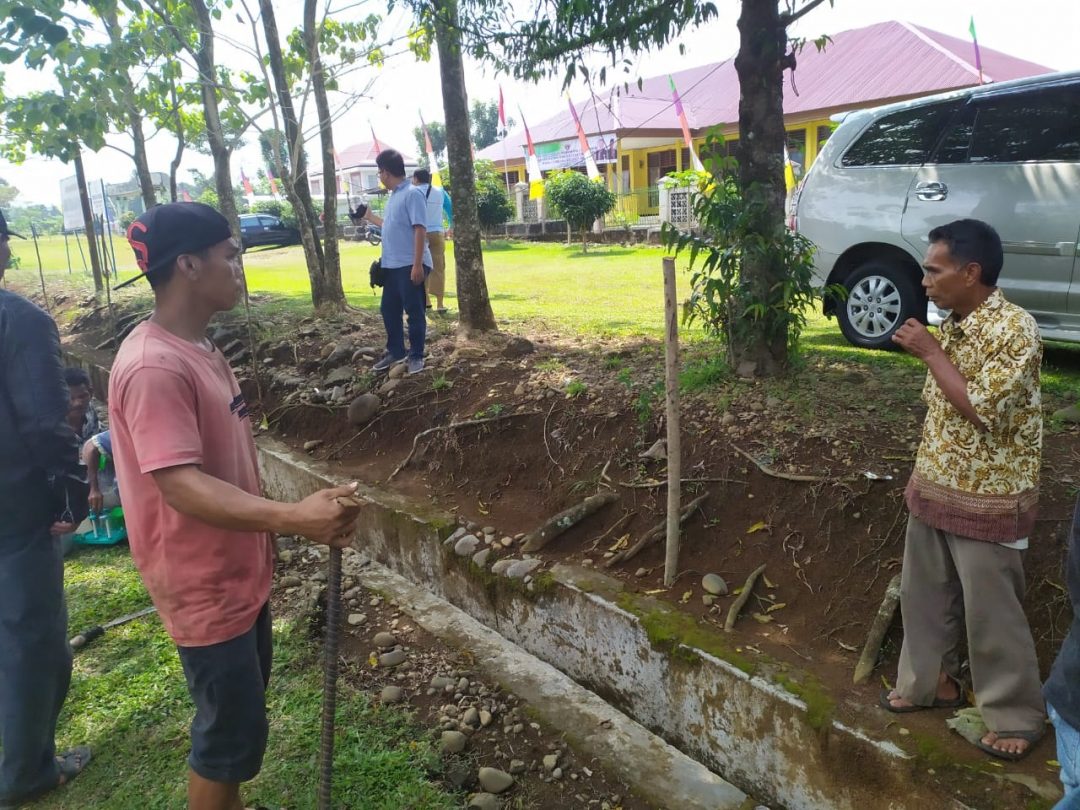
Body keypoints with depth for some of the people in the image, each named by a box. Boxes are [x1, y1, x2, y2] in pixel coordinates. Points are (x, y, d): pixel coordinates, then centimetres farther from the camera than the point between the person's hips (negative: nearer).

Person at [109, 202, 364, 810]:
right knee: (233, 732, 6)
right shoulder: (154, 367, -25)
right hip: (204, 587, -10)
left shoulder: (199, 348, 7)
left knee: (240, 713, 24)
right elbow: (182, 486, -32)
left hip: (239, 571, 10)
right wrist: (293, 518, -43)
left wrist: (284, 520, 18)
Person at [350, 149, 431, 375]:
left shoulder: (413, 194, -13)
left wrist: (417, 264, -23)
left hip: (410, 266, -10)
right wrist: (369, 217, 33)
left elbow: (420, 229, -19)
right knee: (389, 310, 15)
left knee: (414, 312, 0)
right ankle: (395, 352, 28)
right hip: (392, 265, 10)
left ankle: (416, 356, 11)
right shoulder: (394, 196, 16)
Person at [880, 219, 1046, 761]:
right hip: (933, 491, 8)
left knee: (991, 614, 6)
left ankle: (1017, 716, 25)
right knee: (923, 595, 19)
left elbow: (982, 410, -26)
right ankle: (930, 681, 38)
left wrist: (930, 352, -20)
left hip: (987, 500, -8)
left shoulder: (1015, 328, -20)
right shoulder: (952, 326, 5)